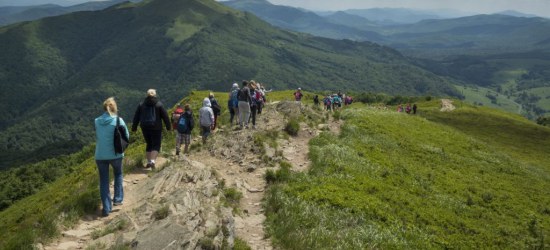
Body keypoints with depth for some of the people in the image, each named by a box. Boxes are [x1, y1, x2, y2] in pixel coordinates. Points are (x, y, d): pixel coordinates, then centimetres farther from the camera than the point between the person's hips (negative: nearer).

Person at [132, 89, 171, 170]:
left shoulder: (141, 104, 5)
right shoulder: (159, 104, -4)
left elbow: (136, 117, 7)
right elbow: (165, 116, -2)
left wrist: (134, 127, 14)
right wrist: (168, 127, 7)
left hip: (145, 128, 3)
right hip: (156, 128, -3)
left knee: (149, 144, 17)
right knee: (156, 145, 0)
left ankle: (148, 162, 18)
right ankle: (152, 161, -20)